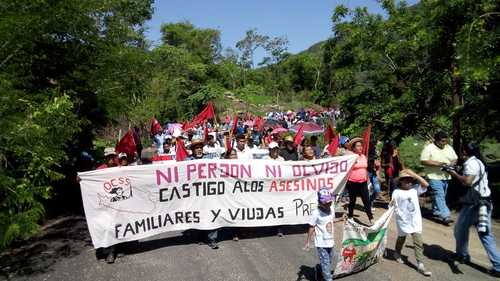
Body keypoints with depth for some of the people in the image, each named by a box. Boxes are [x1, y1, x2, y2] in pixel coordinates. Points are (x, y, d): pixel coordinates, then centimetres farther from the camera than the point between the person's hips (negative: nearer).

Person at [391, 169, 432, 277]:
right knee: (401, 238, 19)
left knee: (418, 242, -1)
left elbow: (426, 184, -15)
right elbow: (394, 206, -8)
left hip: (415, 221, 2)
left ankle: (420, 265, 2)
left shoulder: (415, 189, -1)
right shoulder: (397, 192, -10)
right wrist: (391, 204, -32)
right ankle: (397, 254, 46)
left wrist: (413, 174, -17)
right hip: (403, 220, -2)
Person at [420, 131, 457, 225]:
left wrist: (452, 163, -8)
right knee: (439, 196, -12)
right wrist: (437, 164, -22)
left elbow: (455, 159, 16)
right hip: (434, 176, -7)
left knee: (440, 196, 15)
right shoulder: (429, 148, -10)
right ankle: (445, 216, -15)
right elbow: (423, 161, -16)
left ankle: (436, 211, 31)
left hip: (446, 177, 7)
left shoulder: (449, 148, 10)